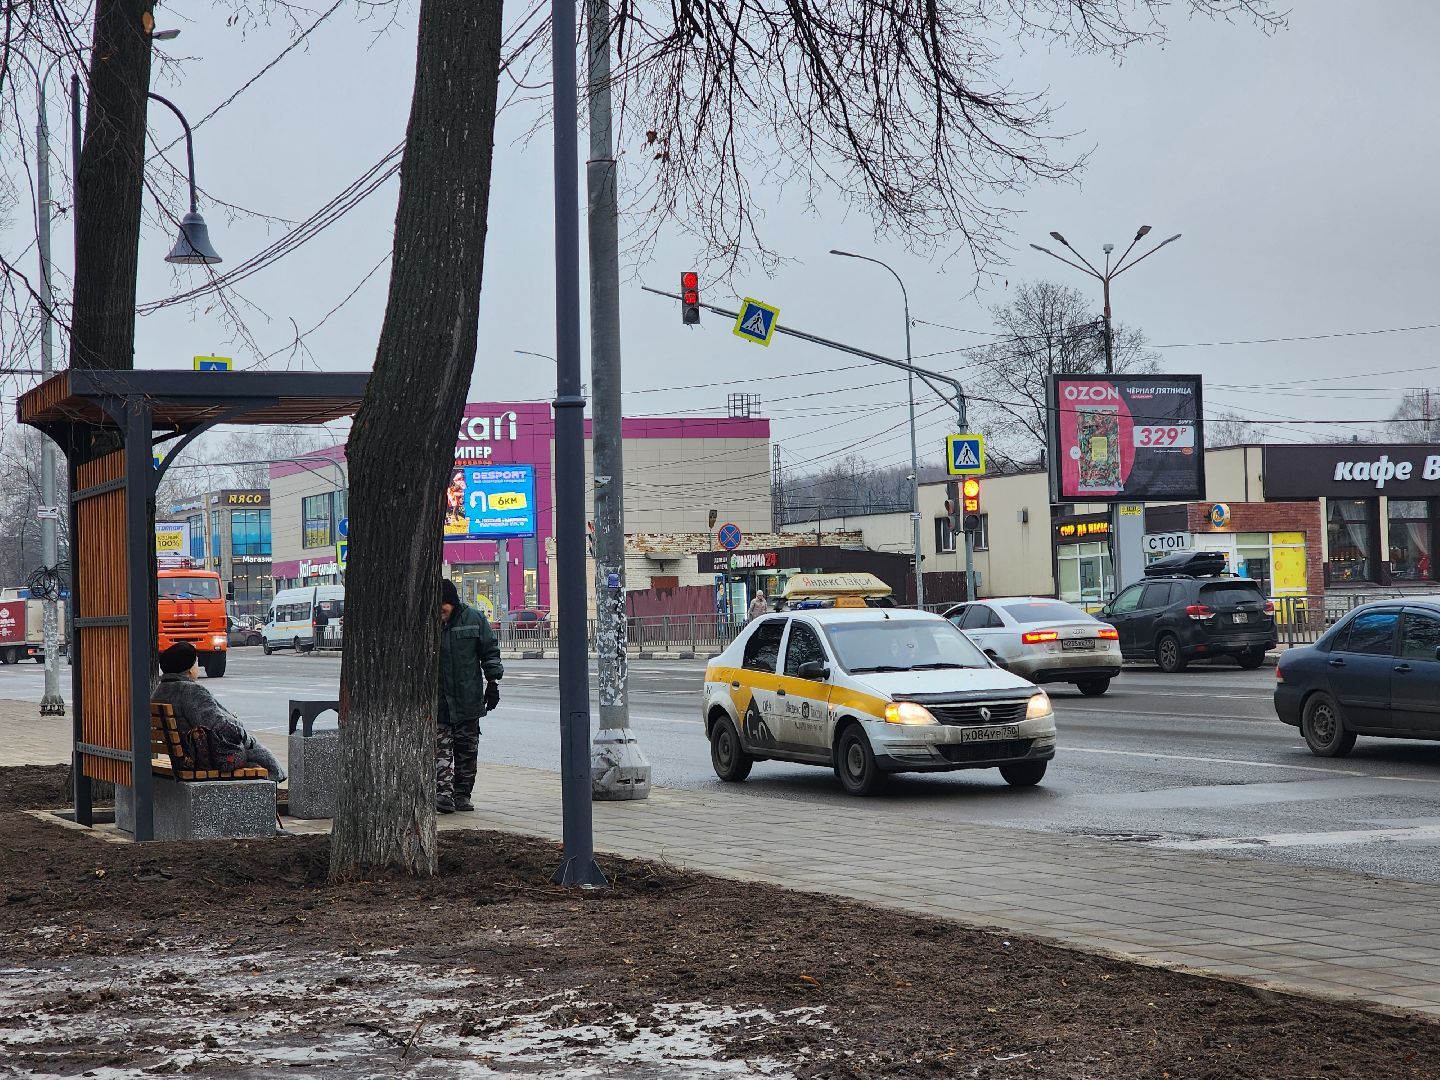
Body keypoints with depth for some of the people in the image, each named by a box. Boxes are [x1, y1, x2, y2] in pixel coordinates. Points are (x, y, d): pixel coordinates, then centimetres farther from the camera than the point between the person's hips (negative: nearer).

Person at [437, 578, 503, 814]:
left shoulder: (474, 618, -1)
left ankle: (462, 794, 15)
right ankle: (443, 792, -15)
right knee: (440, 746, -10)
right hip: (437, 699, -1)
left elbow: (490, 651, 7)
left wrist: (493, 682, 2)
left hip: (469, 698, 1)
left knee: (467, 749, 6)